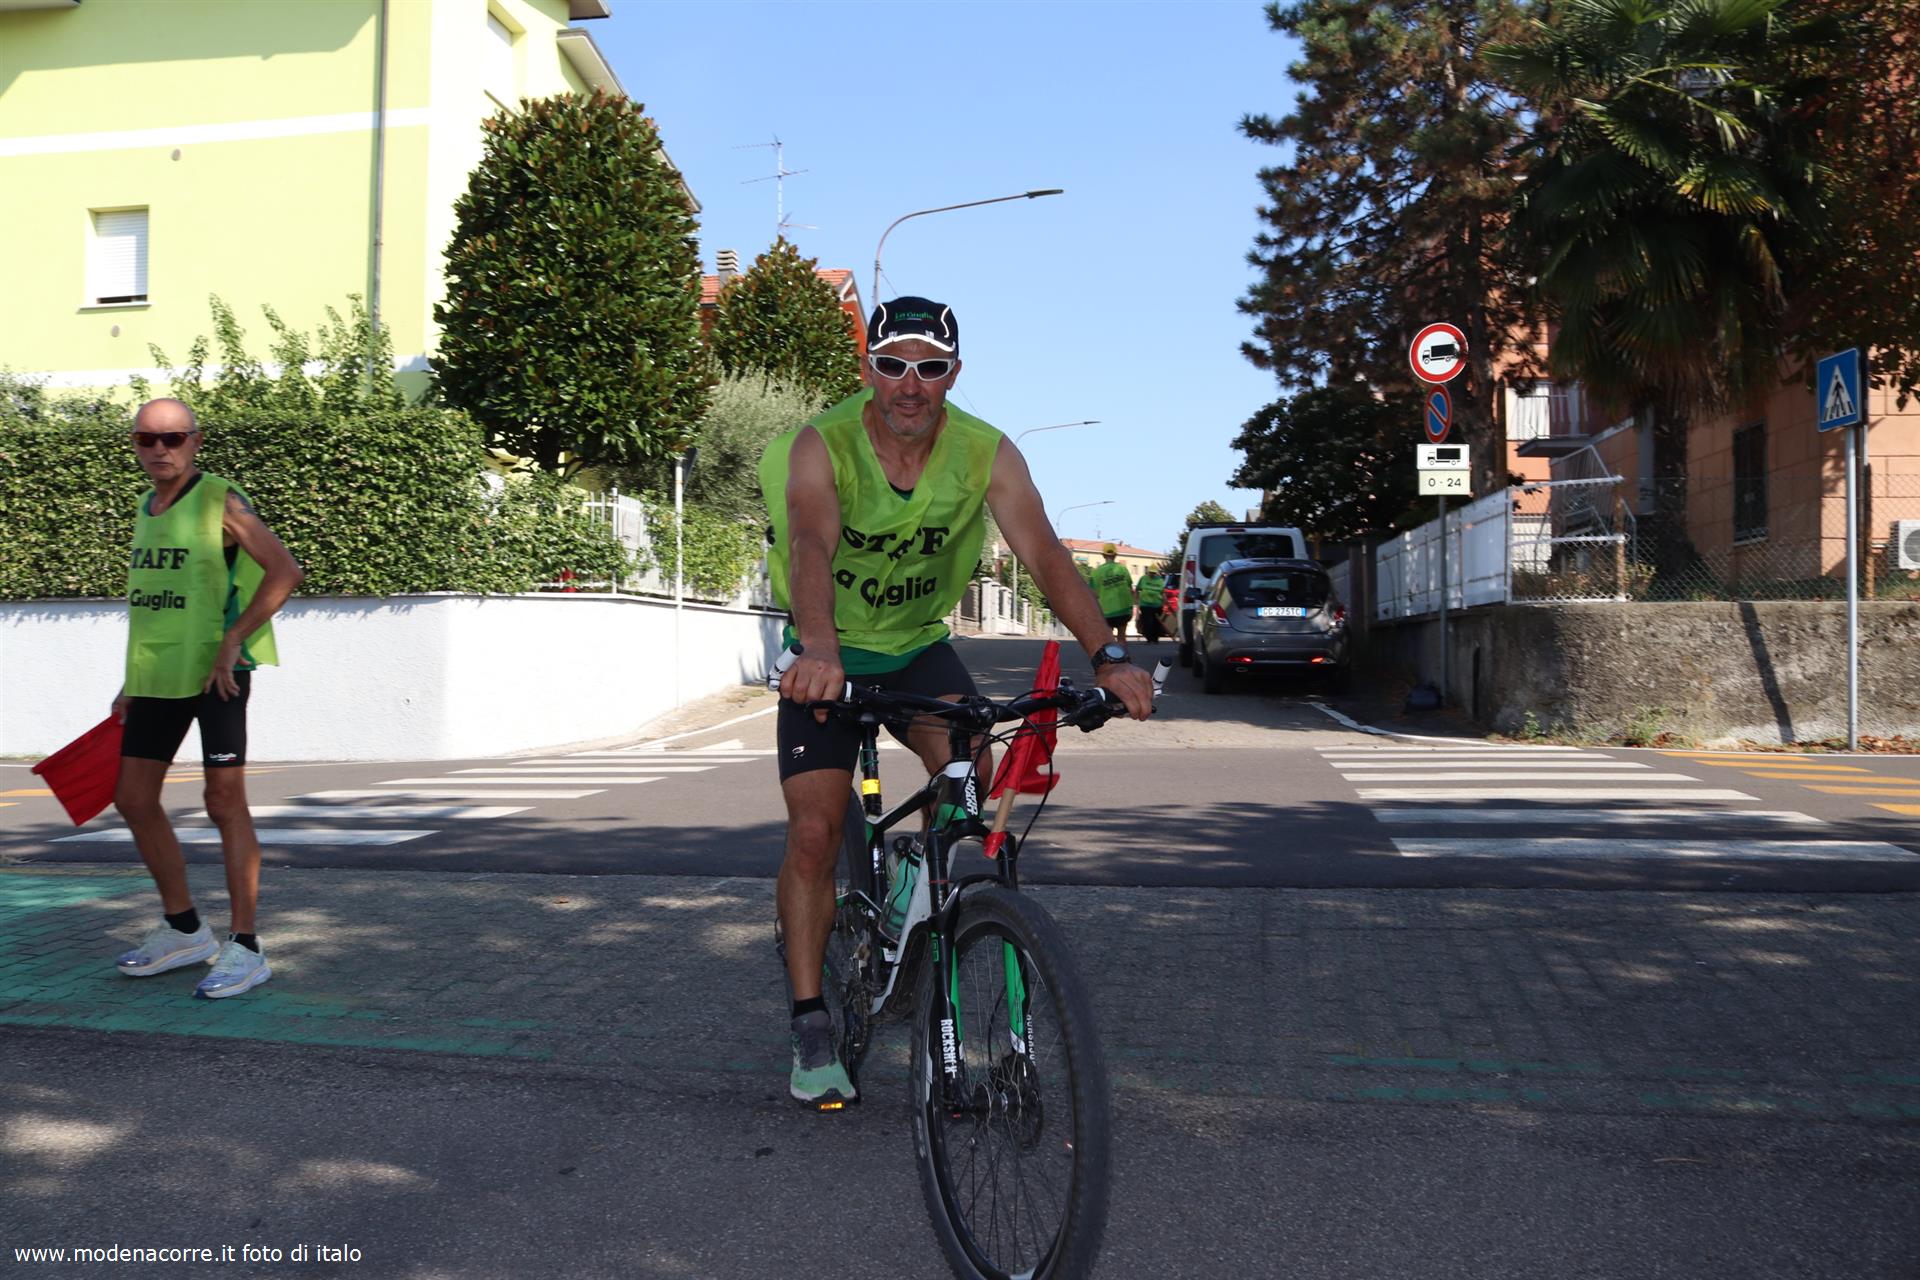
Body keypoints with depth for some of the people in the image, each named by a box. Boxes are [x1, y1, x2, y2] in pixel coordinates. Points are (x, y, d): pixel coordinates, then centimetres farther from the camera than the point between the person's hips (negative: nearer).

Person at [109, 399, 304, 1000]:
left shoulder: (219, 501, -8)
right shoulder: (145, 511, 15)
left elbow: (285, 570, -17)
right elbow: (151, 606, 21)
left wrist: (231, 641, -20)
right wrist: (132, 684, 20)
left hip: (217, 673, -8)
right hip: (157, 677, 8)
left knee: (224, 801, -6)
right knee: (133, 798, 11)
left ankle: (244, 948, 1)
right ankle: (183, 928, 26)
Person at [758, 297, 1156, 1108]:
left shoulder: (987, 454, -16)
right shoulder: (821, 446, -23)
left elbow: (1044, 555, -25)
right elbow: (811, 547, -40)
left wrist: (1106, 655, -39)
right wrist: (818, 647, -60)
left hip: (918, 646, 2)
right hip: (828, 655, -2)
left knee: (973, 767, -24)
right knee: (814, 833, -7)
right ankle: (811, 1032, 6)